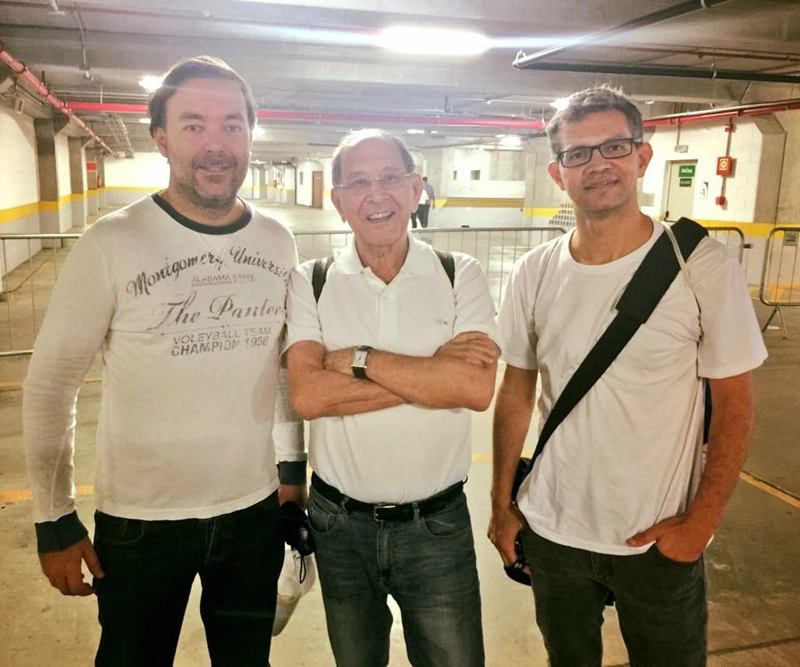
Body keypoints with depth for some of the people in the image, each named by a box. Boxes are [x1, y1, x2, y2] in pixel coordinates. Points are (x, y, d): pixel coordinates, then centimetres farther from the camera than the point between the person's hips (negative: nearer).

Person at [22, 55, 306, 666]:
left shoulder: (278, 243, -2)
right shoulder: (111, 244, -14)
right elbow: (50, 384, -7)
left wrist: (294, 467, 11)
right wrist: (54, 520, -5)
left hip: (255, 510, 3)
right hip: (139, 522, -3)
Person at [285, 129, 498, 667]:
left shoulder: (462, 276, -5)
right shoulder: (311, 283, -5)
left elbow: (477, 388, -19)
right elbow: (307, 395, -19)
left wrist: (358, 359, -19)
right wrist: (434, 371, -20)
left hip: (438, 523, 0)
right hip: (339, 522, 1)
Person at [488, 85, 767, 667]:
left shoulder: (706, 268, -13)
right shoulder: (533, 274, -5)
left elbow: (734, 404, -7)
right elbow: (516, 391, 3)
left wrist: (701, 522, -10)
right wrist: (501, 503, 5)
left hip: (662, 540, -2)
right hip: (551, 530, 3)